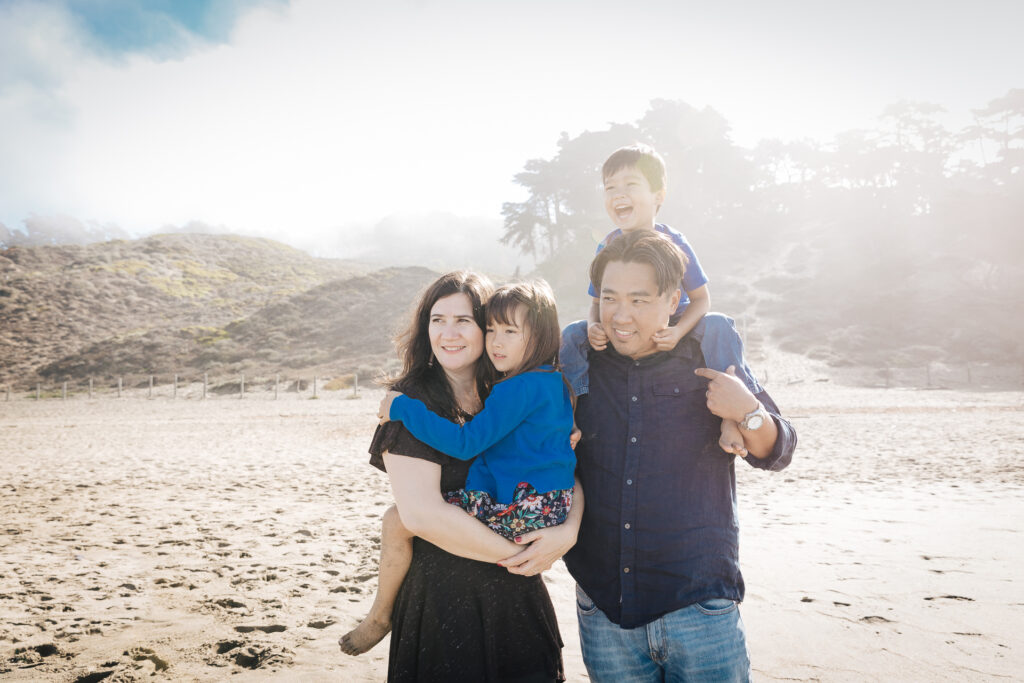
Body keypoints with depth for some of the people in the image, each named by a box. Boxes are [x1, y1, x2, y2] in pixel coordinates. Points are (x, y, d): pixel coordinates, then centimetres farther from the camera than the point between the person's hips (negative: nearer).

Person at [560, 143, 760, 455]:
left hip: (672, 327, -3)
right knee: (571, 334, -18)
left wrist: (678, 331, -33)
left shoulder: (673, 243, -17)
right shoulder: (607, 248, -10)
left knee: (718, 326, -32)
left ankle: (732, 416, -28)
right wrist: (593, 326, -25)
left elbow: (701, 298, -13)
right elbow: (598, 300, 0)